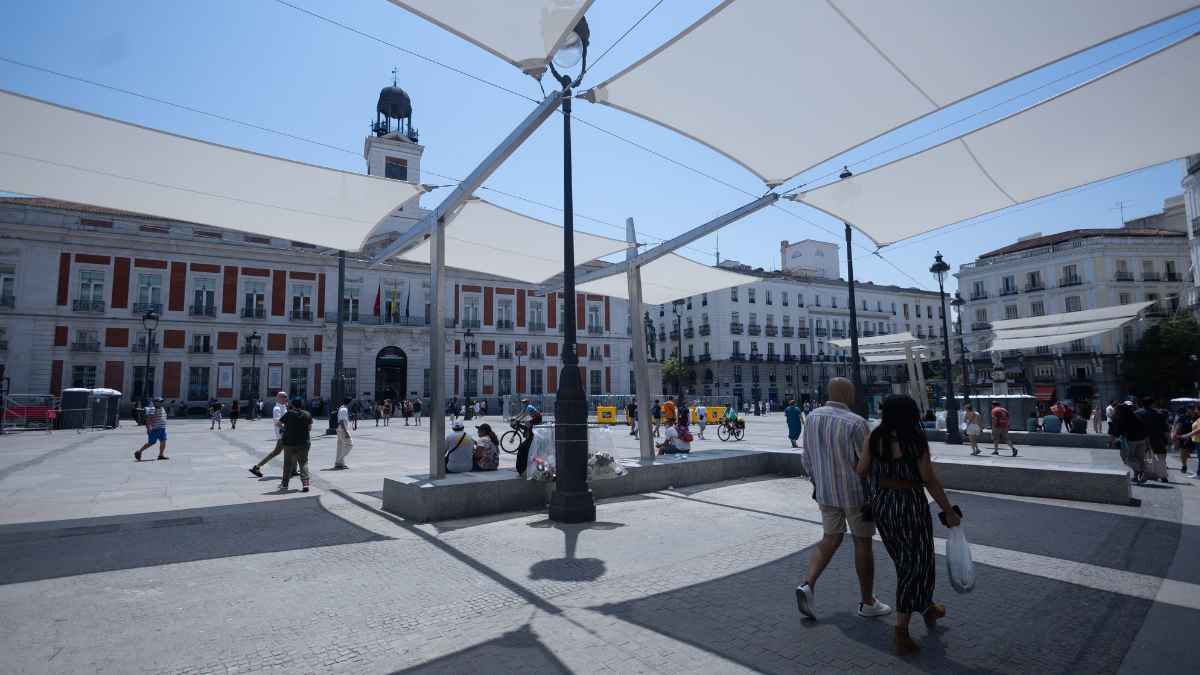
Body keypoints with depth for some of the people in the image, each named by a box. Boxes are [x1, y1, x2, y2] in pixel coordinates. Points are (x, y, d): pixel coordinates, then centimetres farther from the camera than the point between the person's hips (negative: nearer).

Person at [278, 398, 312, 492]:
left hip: (289, 443, -1)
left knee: (288, 464, 12)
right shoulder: (308, 414, -1)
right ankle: (305, 483, -6)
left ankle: (285, 484, 21)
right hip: (304, 443, 1)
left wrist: (285, 427, 20)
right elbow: (310, 427, 6)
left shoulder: (289, 414, -7)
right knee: (304, 463, 6)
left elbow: (278, 423, 1)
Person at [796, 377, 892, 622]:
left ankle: (807, 585, -1)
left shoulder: (812, 417, -1)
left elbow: (807, 459, 5)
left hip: (826, 492, 5)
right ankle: (868, 602, 26)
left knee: (831, 539, 16)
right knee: (862, 543, 12)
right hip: (855, 492, -5)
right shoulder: (855, 423, -21)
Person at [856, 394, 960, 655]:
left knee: (906, 562, 24)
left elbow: (861, 471, -6)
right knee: (915, 567, 8)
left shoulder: (874, 438, -6)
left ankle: (927, 608, 46)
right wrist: (949, 511, -1)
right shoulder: (916, 441, -14)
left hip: (881, 506, 4)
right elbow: (930, 481, -11)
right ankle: (901, 633, 7)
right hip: (911, 507, -4)